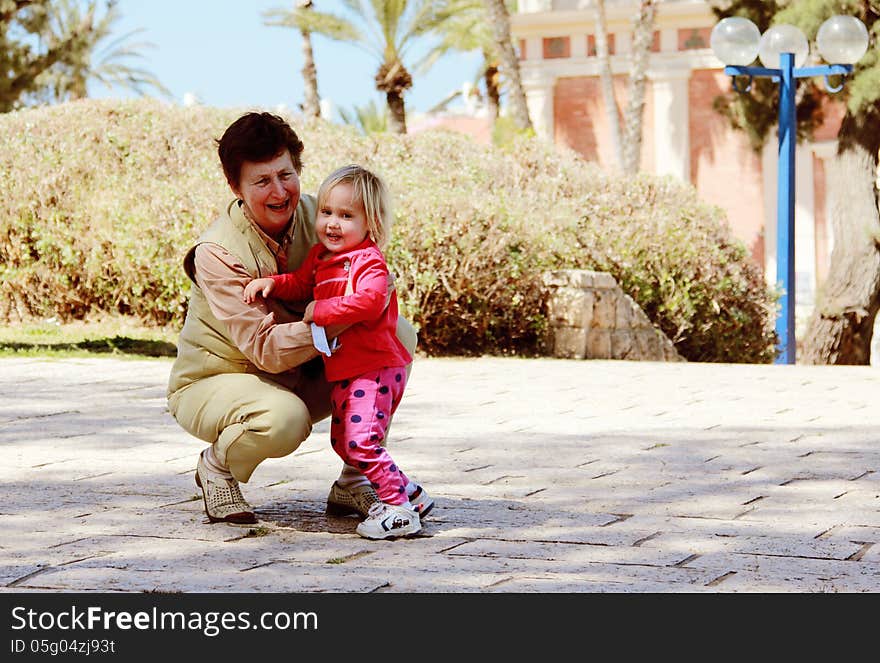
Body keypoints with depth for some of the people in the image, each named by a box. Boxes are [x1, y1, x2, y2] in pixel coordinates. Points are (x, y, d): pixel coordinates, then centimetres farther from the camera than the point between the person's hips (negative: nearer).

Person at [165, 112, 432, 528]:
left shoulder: (312, 215, -10)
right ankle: (218, 464, -3)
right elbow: (266, 350, -32)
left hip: (297, 379, 6)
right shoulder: (217, 253, -26)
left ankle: (353, 483, -5)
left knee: (399, 334, -11)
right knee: (283, 418, -40)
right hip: (214, 381, -6)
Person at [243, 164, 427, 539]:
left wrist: (321, 310, -27)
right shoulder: (320, 257, 10)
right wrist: (271, 283, 6)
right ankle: (404, 489, 29)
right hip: (343, 371, 10)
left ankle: (398, 510, -9)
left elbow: (368, 301, -35)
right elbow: (301, 284, 26)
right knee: (342, 442, 18)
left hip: (375, 368, -10)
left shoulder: (368, 262, -18)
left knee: (361, 442, -17)